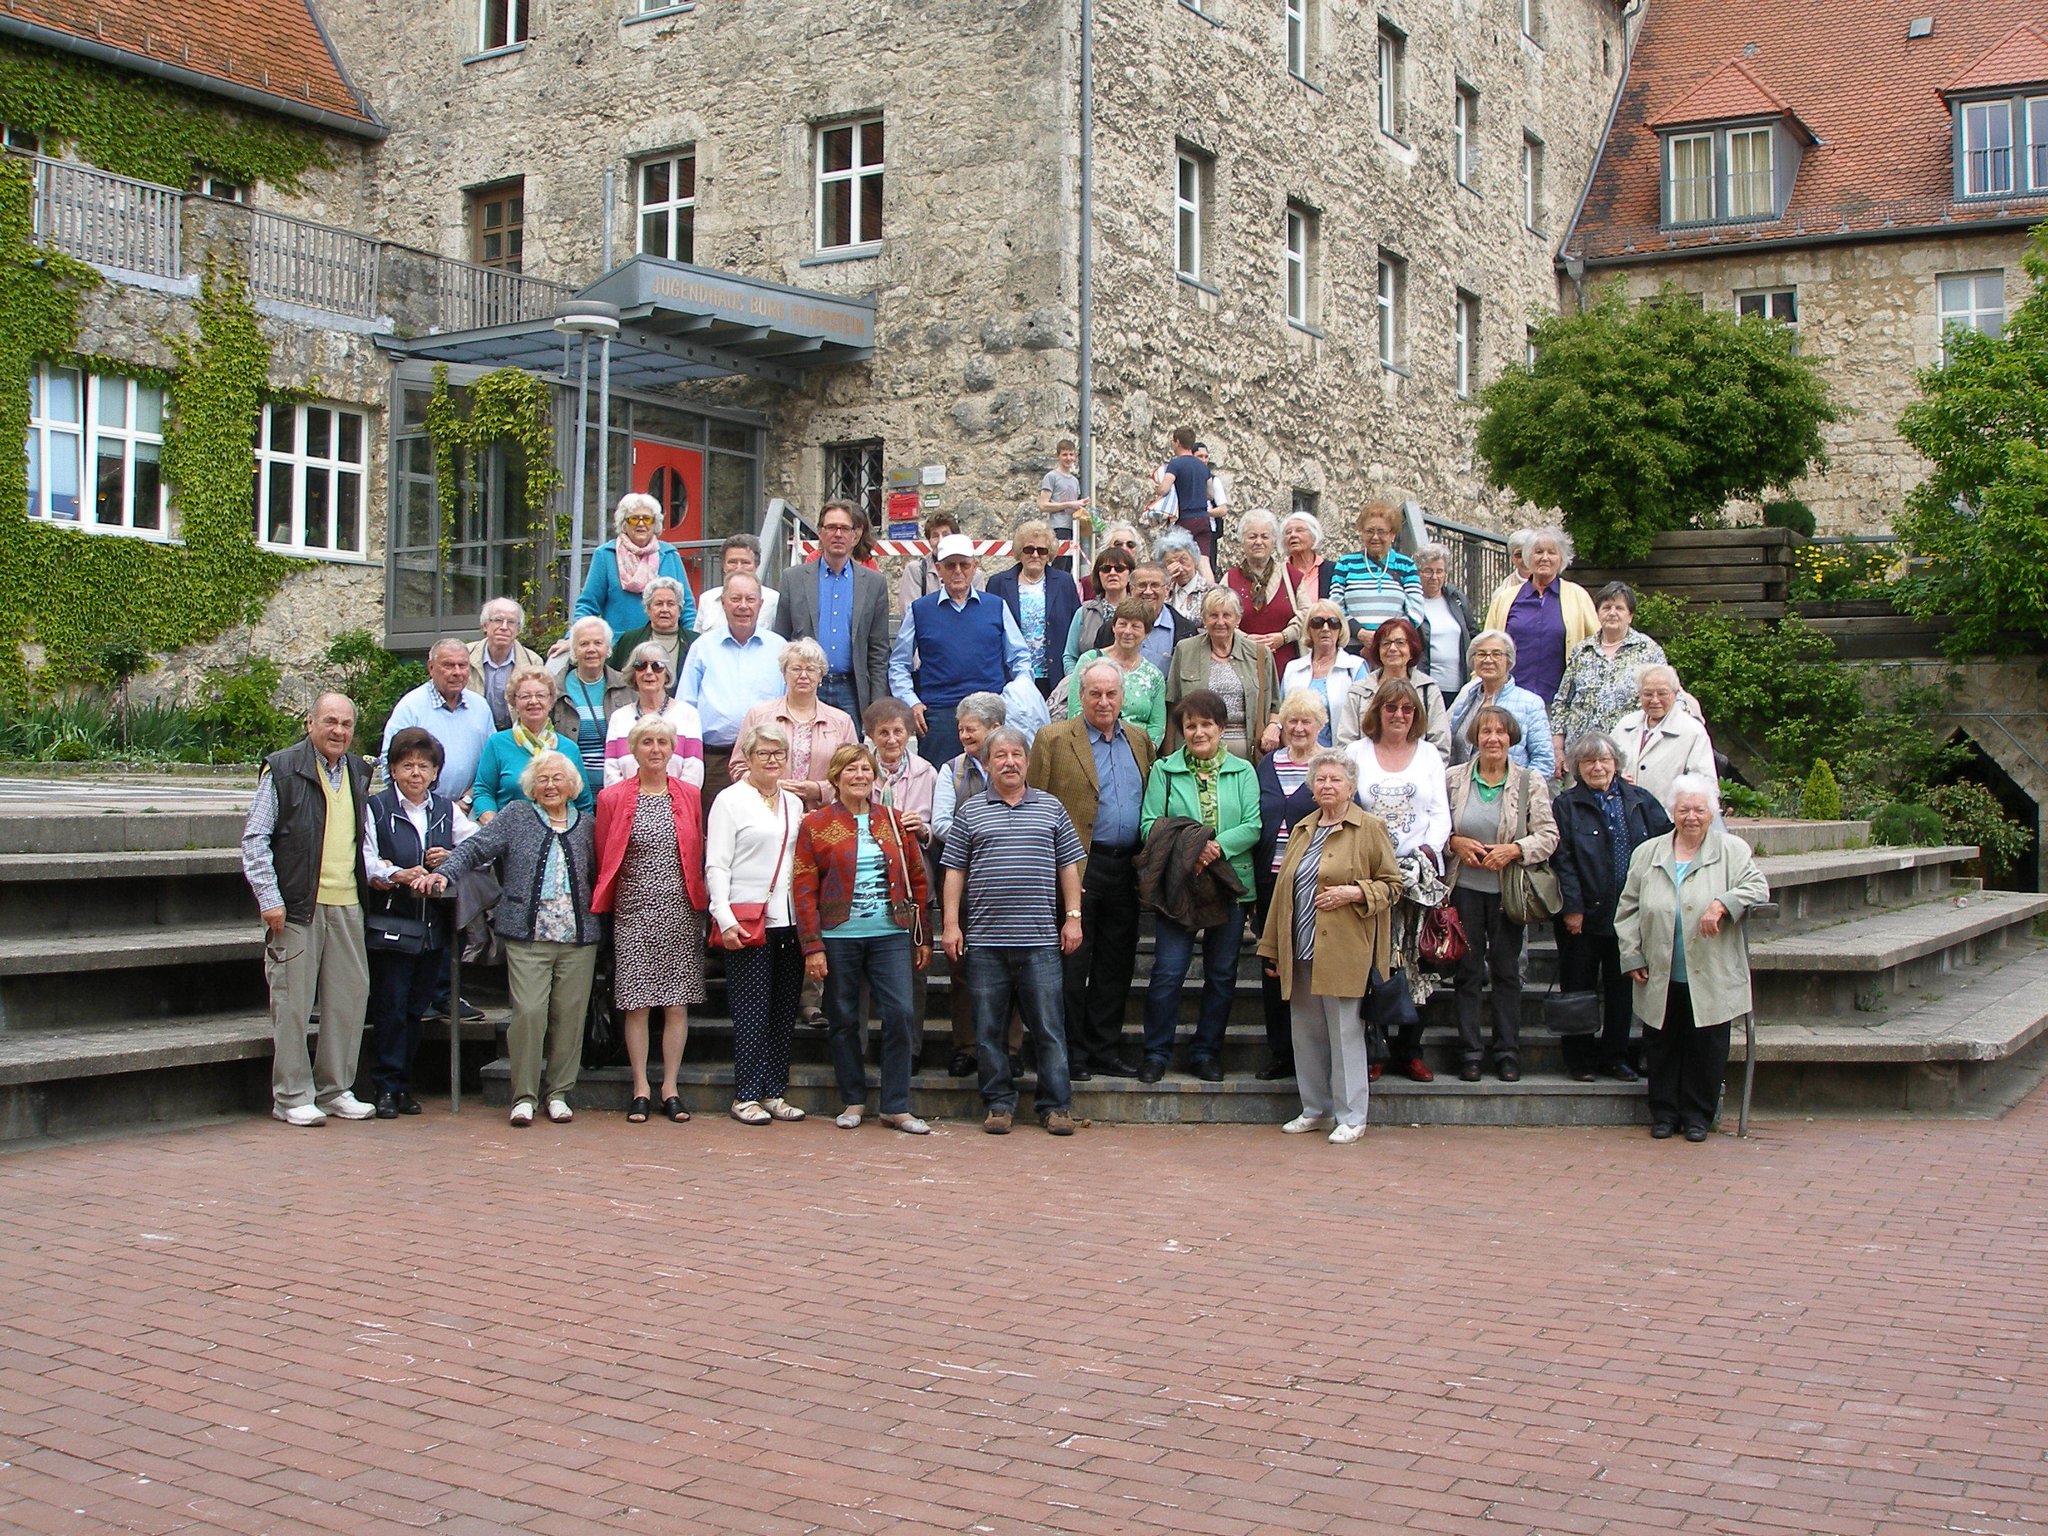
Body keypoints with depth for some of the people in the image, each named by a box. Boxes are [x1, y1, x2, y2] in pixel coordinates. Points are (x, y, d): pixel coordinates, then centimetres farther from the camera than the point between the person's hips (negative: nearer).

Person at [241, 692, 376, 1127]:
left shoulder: (358, 773, 15)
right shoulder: (282, 769, -4)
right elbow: (255, 839, -5)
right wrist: (269, 899, -11)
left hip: (347, 904, 6)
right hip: (297, 907, -6)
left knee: (350, 996, 7)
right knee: (293, 1002, -1)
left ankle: (335, 1090, 19)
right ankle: (292, 1097, 7)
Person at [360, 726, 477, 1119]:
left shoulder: (447, 810, 12)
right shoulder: (376, 809, 1)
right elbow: (365, 861, -11)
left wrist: (451, 858, -8)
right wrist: (398, 875, -27)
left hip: (433, 923, 4)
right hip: (389, 921, -4)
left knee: (416, 1008, 8)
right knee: (389, 1008, -4)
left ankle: (402, 1085, 16)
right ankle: (386, 1087, 3)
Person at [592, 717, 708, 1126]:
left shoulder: (689, 796, 8)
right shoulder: (613, 797, 3)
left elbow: (698, 855, 11)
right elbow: (604, 858, 6)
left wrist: (700, 900, 5)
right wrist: (605, 901, 0)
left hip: (681, 912, 1)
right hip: (634, 912, -1)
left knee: (677, 1003, 2)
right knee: (636, 1003, -1)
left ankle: (670, 1088, 10)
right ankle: (640, 1088, 8)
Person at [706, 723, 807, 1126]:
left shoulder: (794, 803, 17)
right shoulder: (731, 800, 1)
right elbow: (716, 865, -5)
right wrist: (725, 919, -15)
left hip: (790, 920, 5)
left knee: (785, 1013, 6)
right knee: (752, 1012, -5)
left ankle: (774, 1092, 13)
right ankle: (746, 1096, 1)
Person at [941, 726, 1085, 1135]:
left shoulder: (1051, 808, 11)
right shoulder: (969, 812, 9)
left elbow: (1069, 866, 12)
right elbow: (954, 871, 8)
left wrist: (1073, 917, 5)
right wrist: (951, 923, 1)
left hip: (1039, 939, 0)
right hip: (984, 940, 0)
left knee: (1048, 1025, 0)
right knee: (989, 1028, 4)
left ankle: (1056, 1105, 7)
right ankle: (999, 1105, 13)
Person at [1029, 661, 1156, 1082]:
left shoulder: (1141, 741, 13)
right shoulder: (1053, 739, -3)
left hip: (1126, 869, 5)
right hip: (1077, 868, -5)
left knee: (1116, 964, 10)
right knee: (1072, 964, -1)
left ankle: (1105, 1047, 19)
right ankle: (1071, 1052, 7)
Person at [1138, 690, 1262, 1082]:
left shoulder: (1242, 771, 8)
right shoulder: (1164, 770, 6)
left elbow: (1253, 826, -1)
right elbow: (1150, 824, -2)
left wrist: (1217, 847, -17)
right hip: (1178, 885, -2)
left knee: (1222, 975, 7)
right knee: (1167, 972, -6)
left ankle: (1206, 1053, 19)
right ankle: (1156, 1054, 6)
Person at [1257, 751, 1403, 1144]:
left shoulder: (1369, 828, -1)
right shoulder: (1302, 829, 16)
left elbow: (1392, 885, 0)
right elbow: (1284, 890, 18)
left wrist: (1353, 893, -16)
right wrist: (1273, 949, 15)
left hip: (1343, 953, -6)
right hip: (1300, 952, 6)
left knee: (1345, 1033, -2)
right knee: (1306, 1033, 10)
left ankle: (1351, 1118, 6)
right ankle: (1315, 1110, 22)